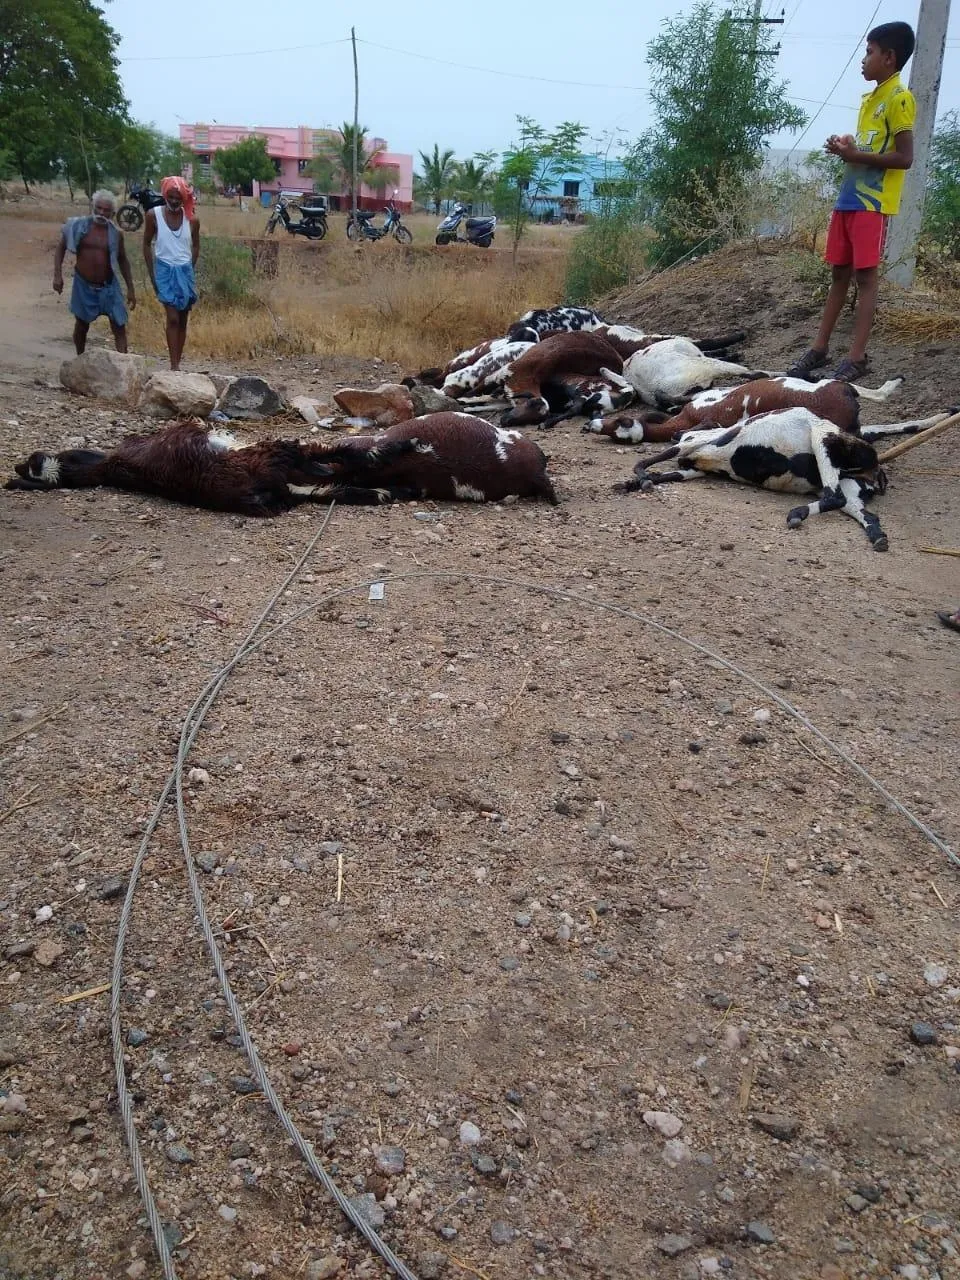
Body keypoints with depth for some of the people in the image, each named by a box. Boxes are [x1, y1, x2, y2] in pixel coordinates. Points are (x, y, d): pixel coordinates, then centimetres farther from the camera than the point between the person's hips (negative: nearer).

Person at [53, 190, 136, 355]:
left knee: (119, 326, -6)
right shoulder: (78, 226, -7)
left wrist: (130, 288, 6)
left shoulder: (116, 233, -4)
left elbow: (122, 260, 8)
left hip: (108, 286, 0)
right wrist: (57, 275, -7)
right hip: (84, 285, 0)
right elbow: (61, 248, 3)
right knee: (82, 325, 14)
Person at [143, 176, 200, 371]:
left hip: (185, 271, 3)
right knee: (172, 318, -14)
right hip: (165, 270, -3)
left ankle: (177, 364, 13)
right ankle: (174, 366, -15)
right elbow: (147, 244, 4)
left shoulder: (192, 219, -1)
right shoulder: (154, 215, -5)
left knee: (182, 321, 6)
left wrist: (189, 270, 10)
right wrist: (152, 274, 1)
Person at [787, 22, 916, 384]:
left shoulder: (899, 98, -8)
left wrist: (855, 154, -16)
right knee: (839, 273, 10)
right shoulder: (869, 98, 18)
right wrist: (848, 145, 6)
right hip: (849, 197, 9)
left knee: (865, 276, -8)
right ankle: (819, 349, 13)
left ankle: (856, 358, -7)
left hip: (873, 203, -9)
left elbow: (904, 157, -15)